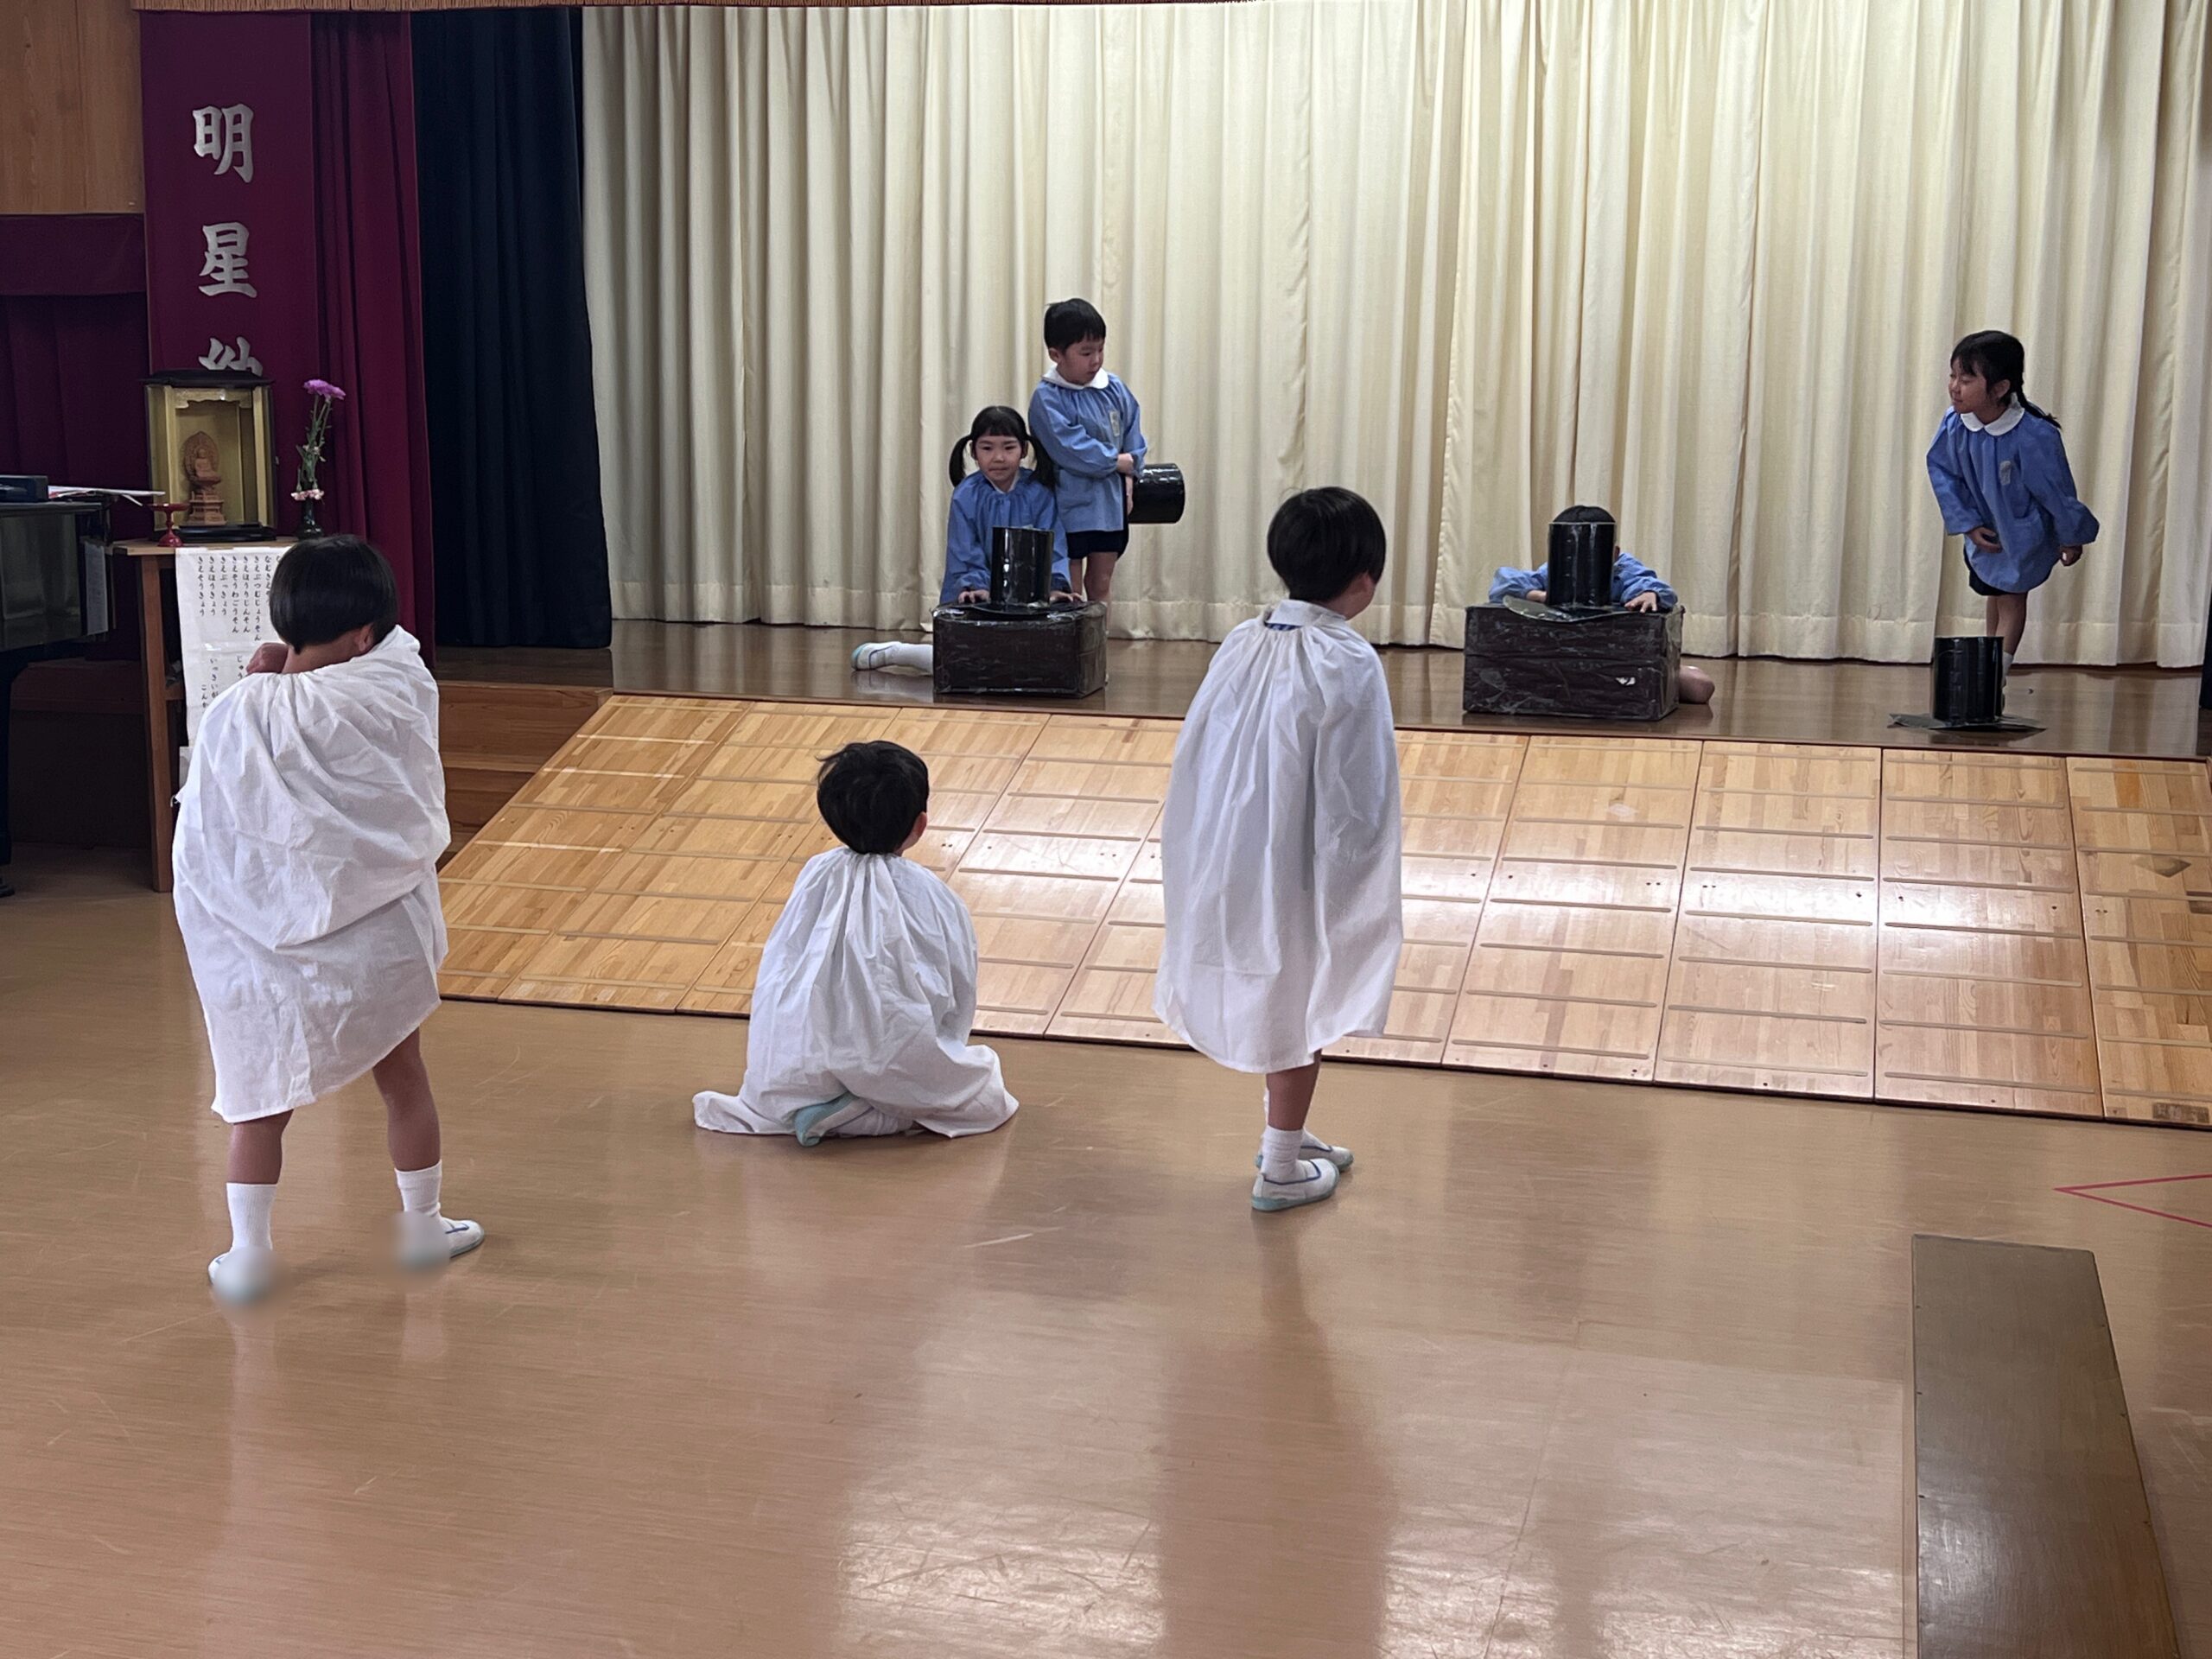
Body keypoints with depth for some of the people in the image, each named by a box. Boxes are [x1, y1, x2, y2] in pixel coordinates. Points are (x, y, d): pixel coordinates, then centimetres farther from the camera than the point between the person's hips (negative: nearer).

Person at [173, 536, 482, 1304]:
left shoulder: (233, 716, -11)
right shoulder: (398, 691, -14)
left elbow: (202, 842, -6)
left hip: (266, 945, 0)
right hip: (378, 937, 0)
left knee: (261, 1098, 15)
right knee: (403, 1078, 20)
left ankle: (248, 1252, 17)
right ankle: (423, 1225, 33)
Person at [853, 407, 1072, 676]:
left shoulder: (1039, 493, -4)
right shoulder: (966, 496, -7)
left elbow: (1053, 549, -9)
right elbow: (967, 559, -8)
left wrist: (1056, 585, -28)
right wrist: (975, 588, -29)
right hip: (977, 599, -2)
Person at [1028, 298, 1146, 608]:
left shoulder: (1114, 388, 4)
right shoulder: (1047, 398, -13)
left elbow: (1133, 435, 11)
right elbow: (1072, 450, -21)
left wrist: (1130, 476, -6)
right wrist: (1119, 462, -12)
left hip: (1110, 504, 5)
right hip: (1070, 507, -5)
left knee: (1101, 584, 14)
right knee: (1071, 593, 4)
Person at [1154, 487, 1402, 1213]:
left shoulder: (1242, 644, -2)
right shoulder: (1347, 664, -21)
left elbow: (1200, 756, 4)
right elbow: (1356, 798, -19)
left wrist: (1211, 864, 13)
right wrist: (1358, 890, -7)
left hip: (1233, 859, 6)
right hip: (1305, 868, -6)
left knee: (1281, 1000, 24)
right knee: (1306, 1008, 11)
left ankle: (1287, 1135, 40)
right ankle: (1281, 1169, 24)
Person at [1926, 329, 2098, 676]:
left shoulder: (2034, 436, -35)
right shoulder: (1955, 424, -23)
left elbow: (2057, 491, -21)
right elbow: (1940, 469, -6)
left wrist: (2071, 538, -8)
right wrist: (1968, 524, -9)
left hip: (2025, 533, -5)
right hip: (1984, 530, 5)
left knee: (2011, 598, 3)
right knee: (1993, 596, 20)